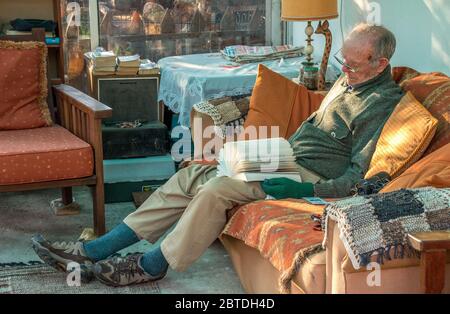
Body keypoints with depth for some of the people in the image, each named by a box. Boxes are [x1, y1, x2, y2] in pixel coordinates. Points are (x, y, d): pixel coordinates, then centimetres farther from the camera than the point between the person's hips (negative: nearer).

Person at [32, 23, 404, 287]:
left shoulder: (383, 103, -14)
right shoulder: (348, 80, 15)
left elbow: (359, 177, -20)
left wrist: (308, 191, -26)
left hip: (314, 178, -9)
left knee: (218, 189, -28)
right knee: (191, 175, -5)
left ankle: (152, 265, -9)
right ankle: (93, 251, -6)